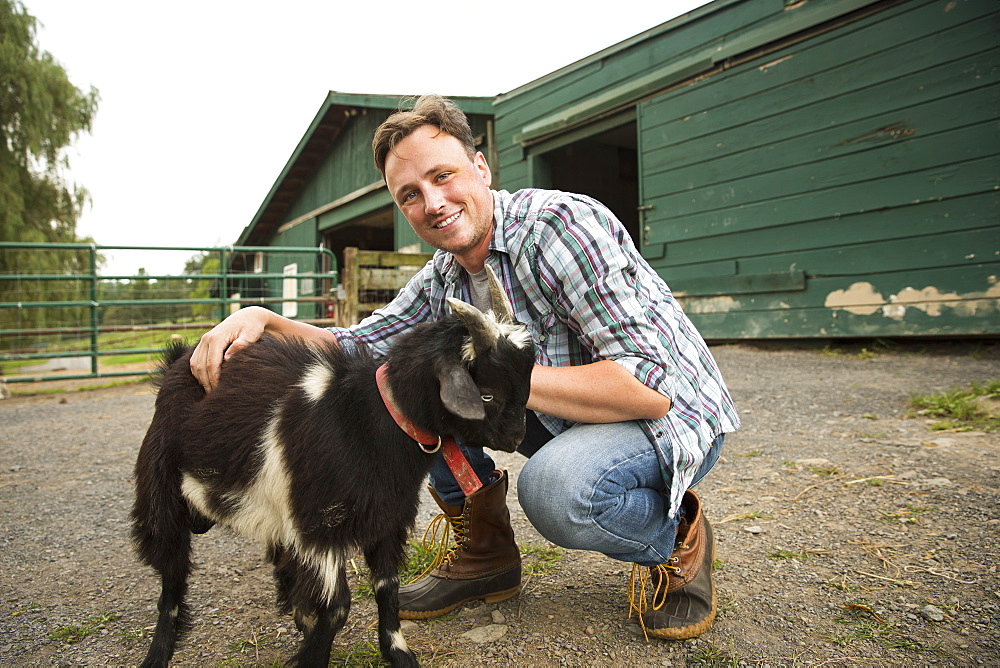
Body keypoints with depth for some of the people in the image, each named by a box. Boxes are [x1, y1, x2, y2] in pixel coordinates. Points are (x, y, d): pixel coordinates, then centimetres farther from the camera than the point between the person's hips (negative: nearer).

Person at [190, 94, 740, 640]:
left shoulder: (561, 223, -24)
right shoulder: (442, 279, 0)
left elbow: (649, 385, -31)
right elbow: (355, 347, 6)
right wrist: (262, 319, -14)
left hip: (673, 417, -6)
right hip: (567, 418, 6)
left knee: (556, 486, -38)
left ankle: (676, 539, -3)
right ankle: (484, 553, 6)